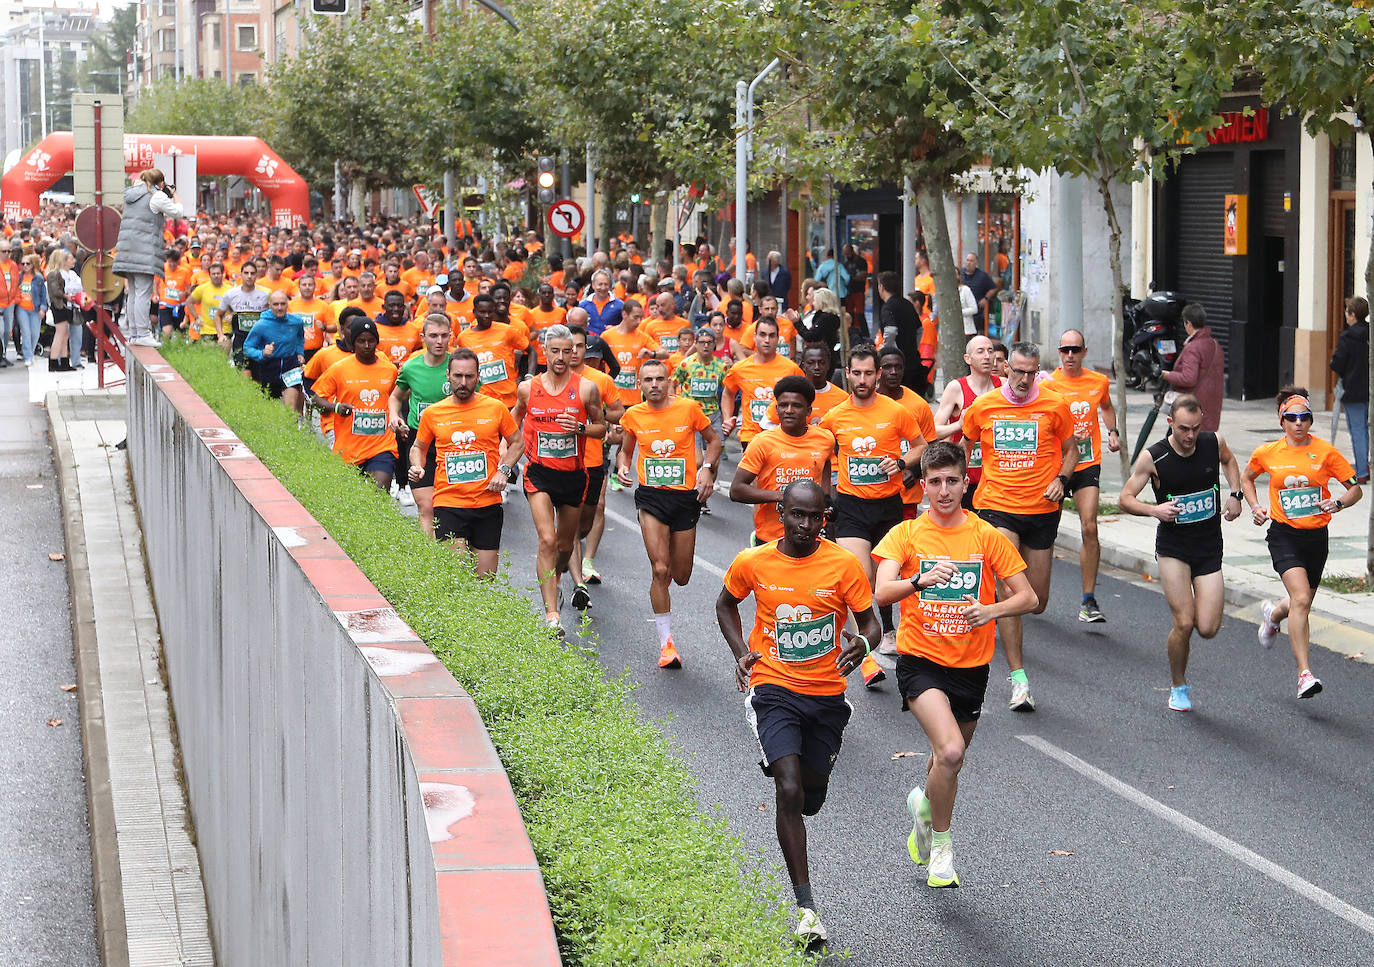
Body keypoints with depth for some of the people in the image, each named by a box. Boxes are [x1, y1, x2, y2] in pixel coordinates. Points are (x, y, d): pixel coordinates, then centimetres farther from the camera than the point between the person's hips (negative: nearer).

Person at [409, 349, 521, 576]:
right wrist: (417, 467, -2)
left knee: (486, 578, 5)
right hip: (447, 504, -1)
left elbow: (516, 442, 14)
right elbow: (418, 447, 19)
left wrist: (504, 470, -1)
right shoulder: (432, 413, 3)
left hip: (488, 504, 1)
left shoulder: (495, 408, 2)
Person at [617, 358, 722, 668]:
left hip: (685, 496, 0)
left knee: (681, 577, 9)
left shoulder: (688, 408, -4)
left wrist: (707, 469, -6)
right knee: (659, 570, -14)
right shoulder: (633, 415, 1)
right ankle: (666, 642, -4)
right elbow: (626, 450, 17)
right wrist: (623, 467, -4)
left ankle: (668, 574, 49)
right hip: (651, 496, 0)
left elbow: (713, 440, 10)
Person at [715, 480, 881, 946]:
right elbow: (726, 605, 15)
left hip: (827, 693, 2)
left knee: (811, 796, 15)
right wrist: (741, 652, -1)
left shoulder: (844, 565, -7)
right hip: (773, 688, -2)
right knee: (789, 791, -18)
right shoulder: (752, 563, -5)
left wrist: (862, 642, -24)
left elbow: (869, 621, -1)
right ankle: (806, 907, -16)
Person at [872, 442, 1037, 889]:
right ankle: (941, 843, -3)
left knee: (949, 759, 17)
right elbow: (881, 593, -16)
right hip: (921, 662, -3)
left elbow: (1027, 597, 1)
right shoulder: (906, 534, -3)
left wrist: (991, 610, -19)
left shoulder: (987, 537, 0)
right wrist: (921, 579, -35)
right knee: (951, 751, -23)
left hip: (971, 665, 3)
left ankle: (924, 803, 51)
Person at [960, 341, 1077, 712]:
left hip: (1041, 509, 2)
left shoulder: (1054, 406, -2)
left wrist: (1060, 479, -6)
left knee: (1037, 602, 7)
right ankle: (1019, 678, -15)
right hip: (997, 506, -2)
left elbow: (1071, 449, 10)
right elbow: (965, 444, 18)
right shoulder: (982, 407, -1)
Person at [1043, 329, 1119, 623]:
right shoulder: (1048, 385, -6)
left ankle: (1088, 601, -8)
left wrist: (1112, 432, 11)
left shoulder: (1099, 382, 4)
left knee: (1089, 528, -12)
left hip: (1088, 465, 1)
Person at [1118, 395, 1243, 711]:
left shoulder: (1214, 443, -4)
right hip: (1173, 546, -2)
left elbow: (1229, 461, 21)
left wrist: (1235, 495, 6)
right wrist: (1154, 509, -23)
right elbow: (1125, 498, -5)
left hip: (1209, 546, 2)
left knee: (1208, 629, -6)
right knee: (1184, 624, -12)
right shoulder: (1153, 457, -13)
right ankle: (1178, 688, 12)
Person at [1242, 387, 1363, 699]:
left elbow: (1356, 489, 1)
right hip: (1284, 535, -2)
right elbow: (1246, 478, 19)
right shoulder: (1267, 453, -1)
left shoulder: (1325, 452, -5)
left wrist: (1338, 503, -19)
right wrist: (1255, 507, 4)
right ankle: (1305, 674, -20)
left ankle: (1273, 614, 53)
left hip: (1316, 536, 2)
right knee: (1301, 599, -21)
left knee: (1301, 603, 15)